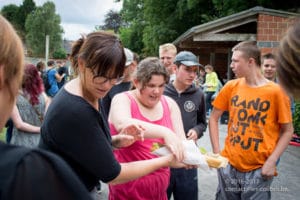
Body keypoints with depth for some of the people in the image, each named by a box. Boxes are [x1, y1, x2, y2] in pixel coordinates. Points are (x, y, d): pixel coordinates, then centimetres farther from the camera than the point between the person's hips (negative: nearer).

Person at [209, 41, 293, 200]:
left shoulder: (276, 91, -10)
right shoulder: (231, 87, -1)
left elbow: (287, 131, -4)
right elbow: (213, 118, 7)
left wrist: (271, 162, -12)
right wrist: (216, 151, 0)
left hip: (259, 170, -3)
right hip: (229, 165, 3)